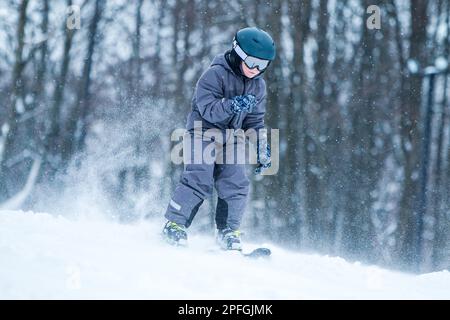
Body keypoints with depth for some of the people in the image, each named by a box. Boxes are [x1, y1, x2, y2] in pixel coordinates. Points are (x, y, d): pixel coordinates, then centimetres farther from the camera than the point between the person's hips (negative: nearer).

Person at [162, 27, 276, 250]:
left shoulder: (258, 85, 7)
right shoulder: (216, 74, -14)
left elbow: (254, 120, 16)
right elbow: (208, 109, -22)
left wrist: (261, 147, 5)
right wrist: (233, 106, -38)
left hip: (229, 140, 6)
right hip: (203, 133, -6)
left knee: (236, 185, -8)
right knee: (199, 180, -19)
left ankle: (228, 232, 6)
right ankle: (174, 224, -8)